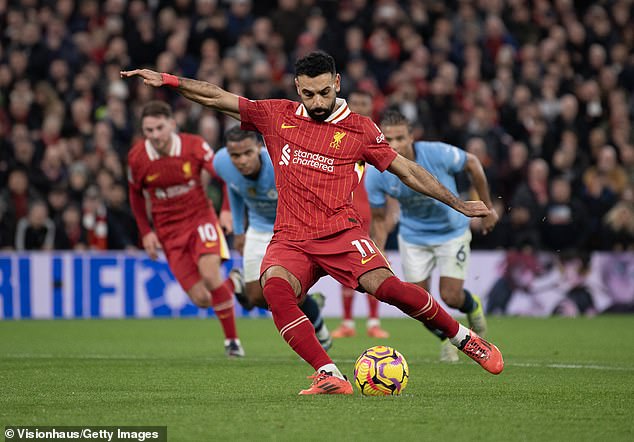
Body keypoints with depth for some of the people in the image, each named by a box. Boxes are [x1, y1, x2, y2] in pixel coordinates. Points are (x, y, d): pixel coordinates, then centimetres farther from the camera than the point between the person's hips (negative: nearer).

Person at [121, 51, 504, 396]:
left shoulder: (359, 128, 6)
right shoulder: (276, 116, 10)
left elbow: (407, 170, 12)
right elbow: (216, 97, 12)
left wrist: (457, 203, 10)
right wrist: (167, 80, 2)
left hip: (341, 232, -1)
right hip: (291, 238, 2)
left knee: (386, 286, -26)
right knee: (275, 287, -32)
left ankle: (464, 338, -3)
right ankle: (330, 376, -36)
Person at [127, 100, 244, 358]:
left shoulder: (194, 146, -15)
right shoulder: (137, 157, -10)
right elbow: (136, 194, 9)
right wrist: (145, 233, 3)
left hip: (200, 218, -1)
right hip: (169, 232, 1)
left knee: (210, 276, -26)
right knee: (201, 299, -9)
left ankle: (232, 340, -6)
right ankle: (232, 284, 29)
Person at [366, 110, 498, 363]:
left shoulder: (438, 154, -29)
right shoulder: (375, 175, -22)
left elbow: (472, 163, -9)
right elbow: (378, 219, -7)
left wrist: (488, 207, -2)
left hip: (452, 231, -2)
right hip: (413, 236, 2)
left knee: (450, 296, -8)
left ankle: (473, 306, 31)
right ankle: (446, 339, 30)